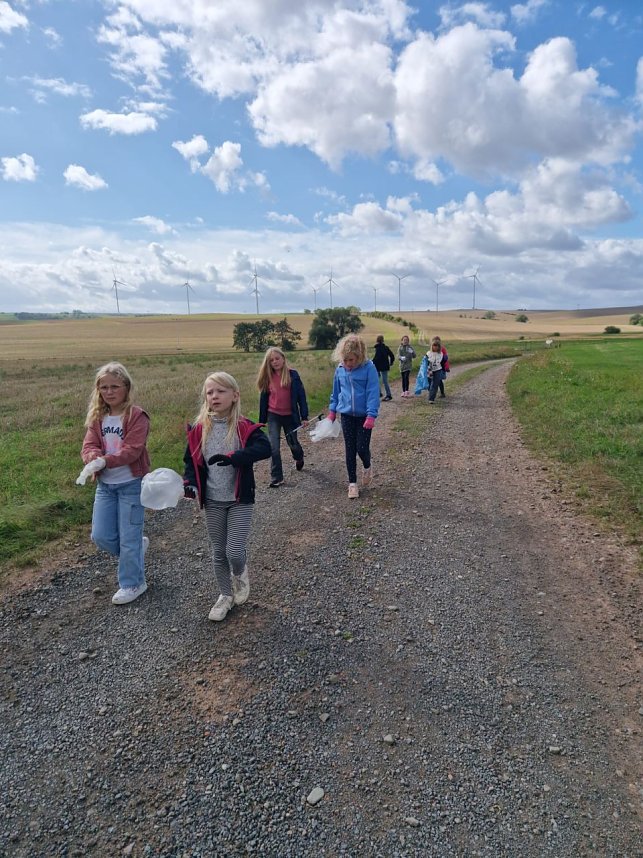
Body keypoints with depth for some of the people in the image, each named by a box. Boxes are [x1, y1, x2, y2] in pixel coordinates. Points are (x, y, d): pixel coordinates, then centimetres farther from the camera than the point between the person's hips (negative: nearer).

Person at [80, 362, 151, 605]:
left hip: (131, 484, -6)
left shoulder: (137, 416, -13)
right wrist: (94, 458, -26)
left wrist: (106, 461, -33)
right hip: (105, 485, 6)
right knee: (100, 536, 8)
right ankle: (137, 547, 35)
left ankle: (132, 583, 23)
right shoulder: (97, 417, 5)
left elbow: (132, 450, -21)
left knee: (129, 537, 3)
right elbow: (88, 447, -4)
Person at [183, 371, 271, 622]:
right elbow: (191, 461, 6)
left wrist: (233, 457, -38)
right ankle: (226, 595, 37)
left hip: (240, 500, -3)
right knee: (218, 553, 14)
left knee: (235, 552, -7)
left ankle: (240, 574, 30)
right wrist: (190, 483, -13)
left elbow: (265, 448, -28)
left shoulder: (244, 427, -12)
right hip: (212, 502, 3)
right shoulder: (198, 430, -2)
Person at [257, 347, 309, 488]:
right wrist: (262, 419, 10)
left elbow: (301, 396, -5)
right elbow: (264, 398, 9)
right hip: (273, 416, 2)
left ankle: (299, 458, 48)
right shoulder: (267, 377, 2)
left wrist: (304, 416, -7)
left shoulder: (292, 374, -6)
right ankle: (276, 478, 5)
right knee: (273, 447, -5)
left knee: (293, 444, 13)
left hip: (289, 415, -1)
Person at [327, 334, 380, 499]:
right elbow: (336, 391, 12)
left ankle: (367, 467, 32)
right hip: (346, 415, 4)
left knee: (362, 448, -3)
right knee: (350, 449, 7)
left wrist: (371, 415, -22)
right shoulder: (340, 369, -1)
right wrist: (332, 411, 14)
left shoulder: (368, 368, -14)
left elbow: (373, 393, -16)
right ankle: (352, 483, 19)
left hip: (364, 415, -3)